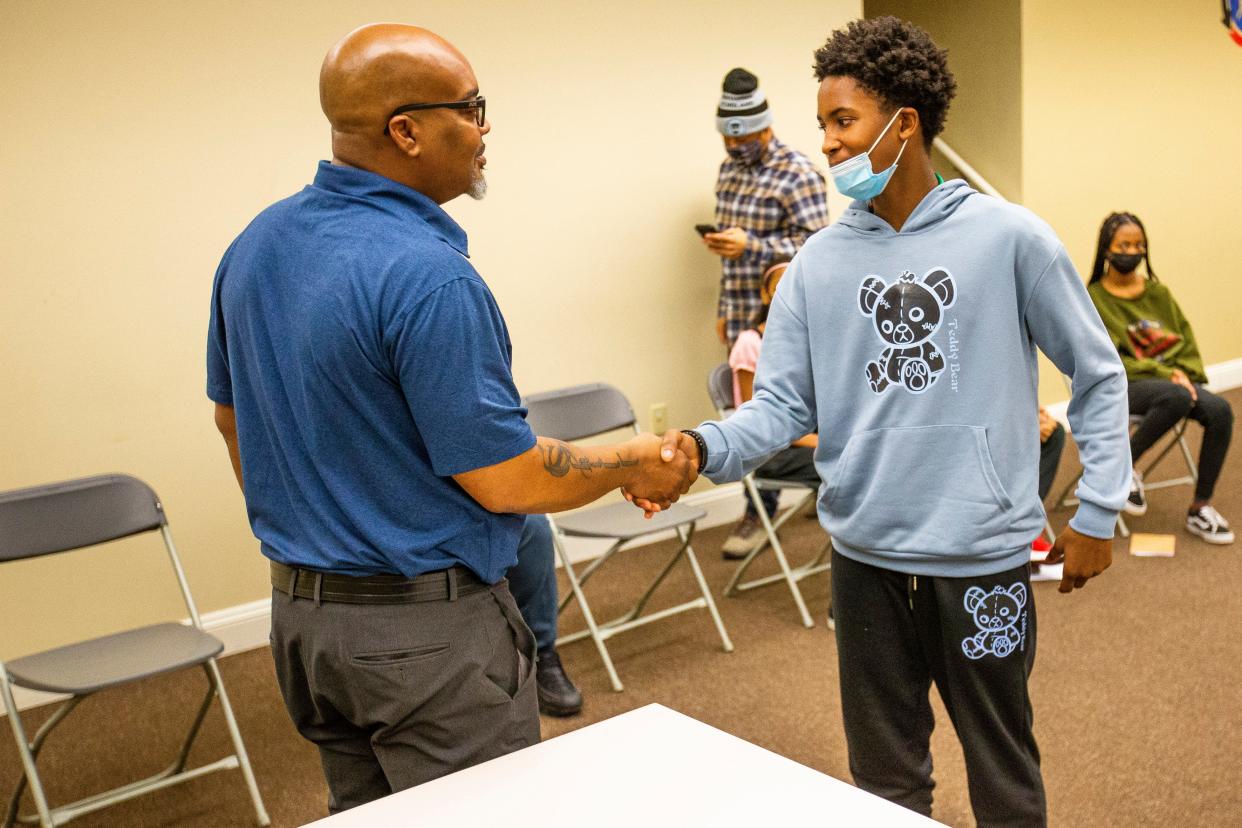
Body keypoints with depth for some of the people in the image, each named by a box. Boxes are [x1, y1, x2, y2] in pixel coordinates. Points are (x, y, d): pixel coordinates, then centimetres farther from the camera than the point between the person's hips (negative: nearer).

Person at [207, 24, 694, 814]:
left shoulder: (255, 246, 2)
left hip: (301, 611, 8)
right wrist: (634, 464, -3)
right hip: (424, 629, -8)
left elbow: (234, 418, 14)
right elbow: (506, 480, -20)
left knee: (360, 808, 22)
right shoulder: (429, 277, -24)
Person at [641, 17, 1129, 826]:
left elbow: (1097, 376, 1)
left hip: (982, 552, -3)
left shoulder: (1009, 237, -6)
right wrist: (703, 447, -22)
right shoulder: (819, 263, 2)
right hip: (866, 554, 3)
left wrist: (1097, 513, -2)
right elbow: (781, 404, -3)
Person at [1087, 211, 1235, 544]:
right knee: (1177, 398, -37)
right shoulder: (1093, 299, -2)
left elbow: (1186, 338, 15)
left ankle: (1199, 509, -11)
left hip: (1171, 379, 5)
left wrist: (1184, 374, -5)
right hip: (1121, 386, -5)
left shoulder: (1158, 292, 14)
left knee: (1220, 411, -23)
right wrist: (1162, 373, -16)